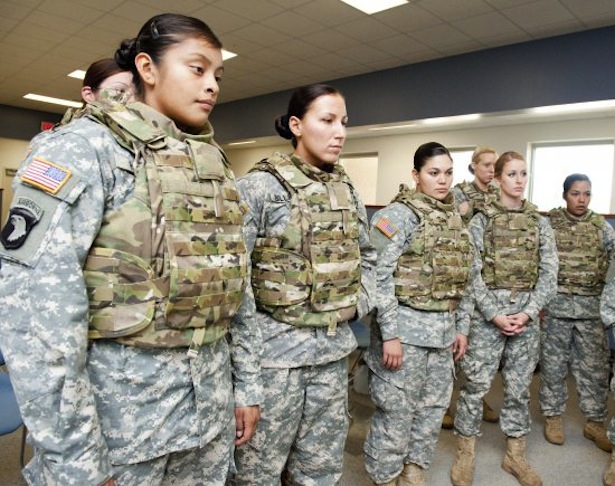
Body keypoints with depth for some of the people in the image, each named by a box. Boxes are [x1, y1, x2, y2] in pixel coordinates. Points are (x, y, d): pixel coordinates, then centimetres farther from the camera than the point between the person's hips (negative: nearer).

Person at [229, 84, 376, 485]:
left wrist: (360, 303, 5)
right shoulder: (259, 185, -10)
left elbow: (367, 256, 19)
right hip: (276, 348, -5)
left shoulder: (349, 191, 9)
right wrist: (249, 327, -13)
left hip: (335, 348, 6)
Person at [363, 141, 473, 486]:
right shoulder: (400, 213, -11)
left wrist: (462, 327, 13)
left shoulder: (455, 218, 12)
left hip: (443, 328, 8)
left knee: (434, 406, 17)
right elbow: (380, 277, -16)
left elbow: (461, 280, 16)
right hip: (406, 325, -7)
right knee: (396, 411, 5)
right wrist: (390, 334, -19)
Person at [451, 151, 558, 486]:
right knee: (477, 384, 1)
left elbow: (549, 273, 3)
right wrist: (494, 314, -13)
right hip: (487, 311, -3)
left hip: (527, 312, 3)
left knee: (519, 386, 12)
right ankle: (465, 453, 18)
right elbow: (473, 273, -6)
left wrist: (529, 311, -9)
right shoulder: (482, 220, -1)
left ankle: (515, 454, 29)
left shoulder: (540, 223, 8)